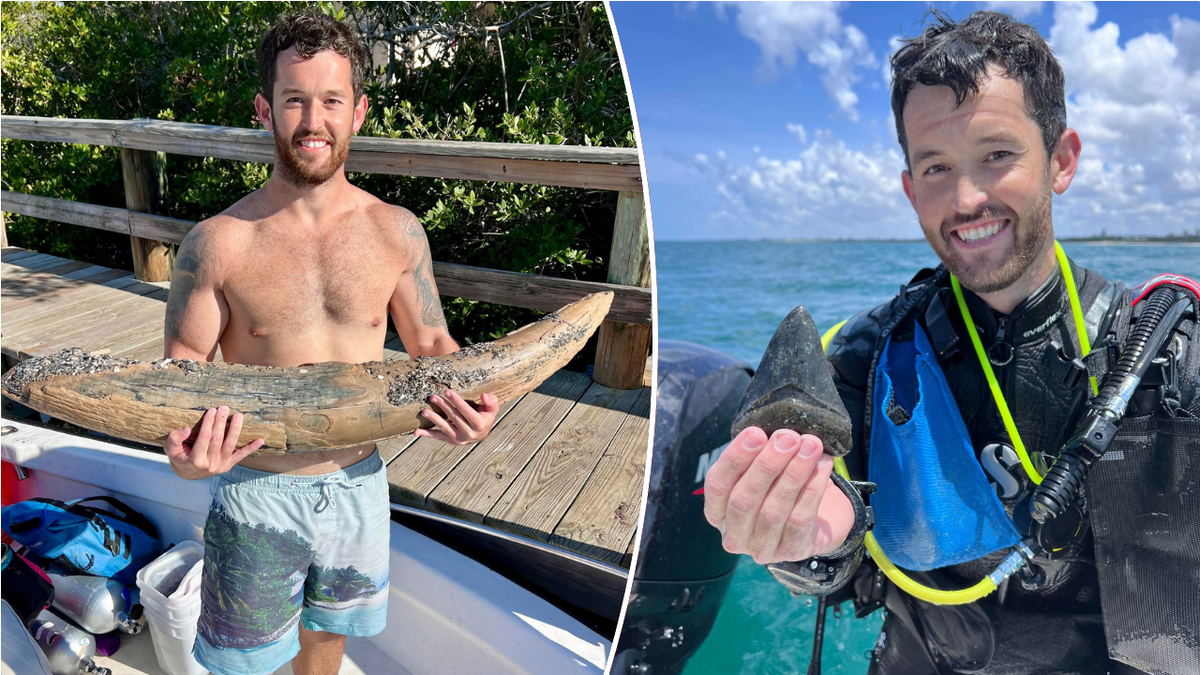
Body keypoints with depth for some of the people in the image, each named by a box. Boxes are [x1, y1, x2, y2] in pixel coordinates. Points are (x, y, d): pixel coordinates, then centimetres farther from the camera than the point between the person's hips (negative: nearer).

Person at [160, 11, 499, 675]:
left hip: (358, 481, 2)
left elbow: (429, 342, 2)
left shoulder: (397, 232, -6)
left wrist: (465, 401, -19)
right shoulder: (216, 242, -13)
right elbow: (184, 361, -6)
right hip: (255, 488, -2)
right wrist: (183, 445, -27)